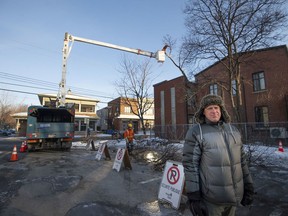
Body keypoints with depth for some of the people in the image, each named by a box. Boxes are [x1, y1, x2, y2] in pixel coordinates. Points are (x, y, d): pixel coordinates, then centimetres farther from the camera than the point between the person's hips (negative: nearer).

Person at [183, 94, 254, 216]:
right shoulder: (195, 132, -15)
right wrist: (193, 197, -16)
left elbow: (241, 159, 9)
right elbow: (190, 164, -16)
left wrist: (248, 187, 9)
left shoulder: (232, 130, 3)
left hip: (234, 193, 6)